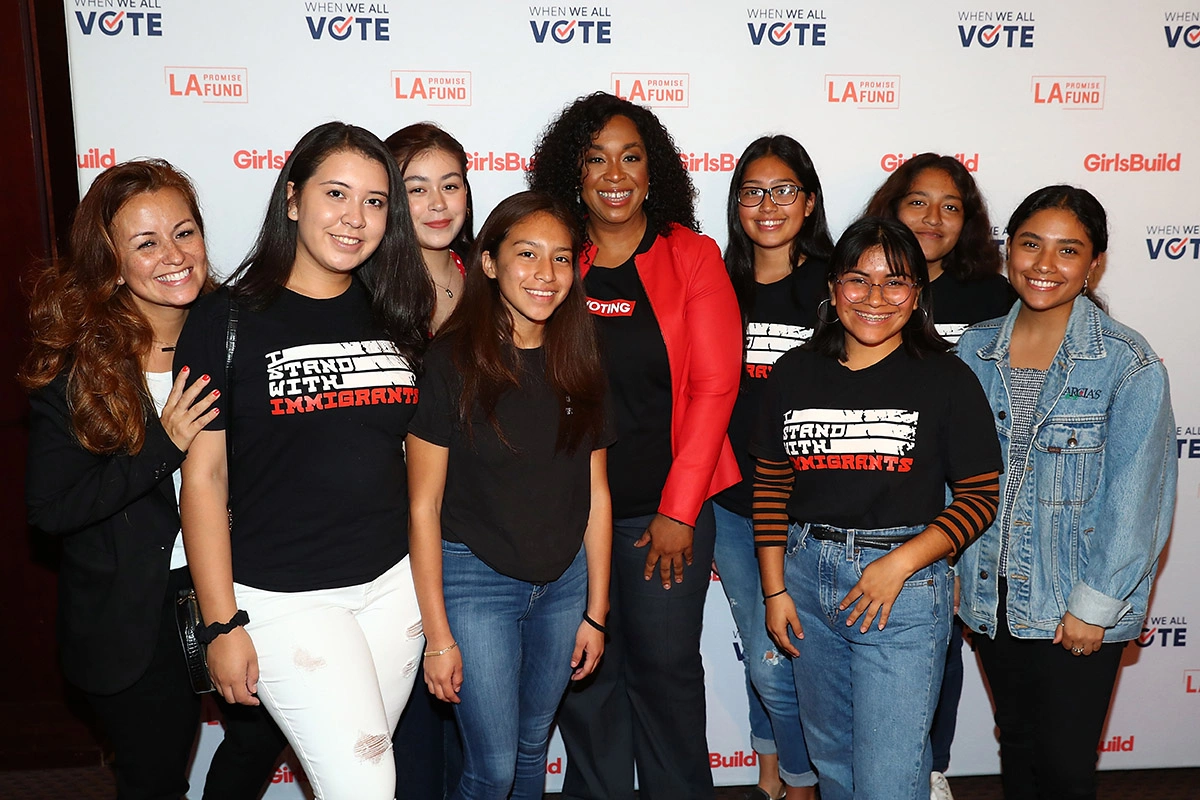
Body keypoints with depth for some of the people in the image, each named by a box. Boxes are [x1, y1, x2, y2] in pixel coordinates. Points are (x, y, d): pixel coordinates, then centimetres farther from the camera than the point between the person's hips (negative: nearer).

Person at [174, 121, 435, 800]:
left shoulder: (398, 317, 6)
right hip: (283, 598, -4)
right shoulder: (230, 320, -7)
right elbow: (204, 476, -7)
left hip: (395, 582, 5)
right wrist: (223, 623, -9)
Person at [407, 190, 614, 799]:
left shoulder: (577, 365, 2)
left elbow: (595, 495, 6)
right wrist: (438, 635, -11)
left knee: (533, 747, 17)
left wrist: (595, 611, 5)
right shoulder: (452, 361, -12)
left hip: (564, 582, 4)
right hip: (476, 580, -4)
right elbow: (423, 505, -11)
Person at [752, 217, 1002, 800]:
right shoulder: (794, 372, 4)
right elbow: (770, 487, 7)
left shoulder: (946, 379, -5)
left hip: (905, 584, -4)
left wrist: (902, 561, -15)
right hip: (805, 572, 4)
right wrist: (774, 589, 4)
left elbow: (980, 496, -4)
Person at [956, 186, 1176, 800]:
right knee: (1016, 747, 20)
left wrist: (1094, 606, -12)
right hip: (990, 595, 4)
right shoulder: (975, 348, 0)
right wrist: (952, 564, 4)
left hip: (1076, 609, -3)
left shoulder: (1127, 363, -12)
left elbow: (1136, 499, -11)